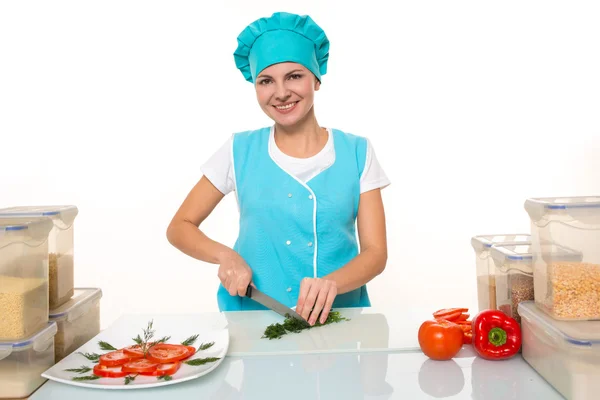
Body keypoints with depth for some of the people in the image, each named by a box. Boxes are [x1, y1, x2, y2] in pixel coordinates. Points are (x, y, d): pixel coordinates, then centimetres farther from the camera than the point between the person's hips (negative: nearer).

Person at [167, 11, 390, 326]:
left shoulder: (357, 152, 2)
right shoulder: (239, 151, 3)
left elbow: (376, 252, -1)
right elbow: (179, 227, 8)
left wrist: (332, 282, -20)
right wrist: (224, 255, -11)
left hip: (336, 319, 0)